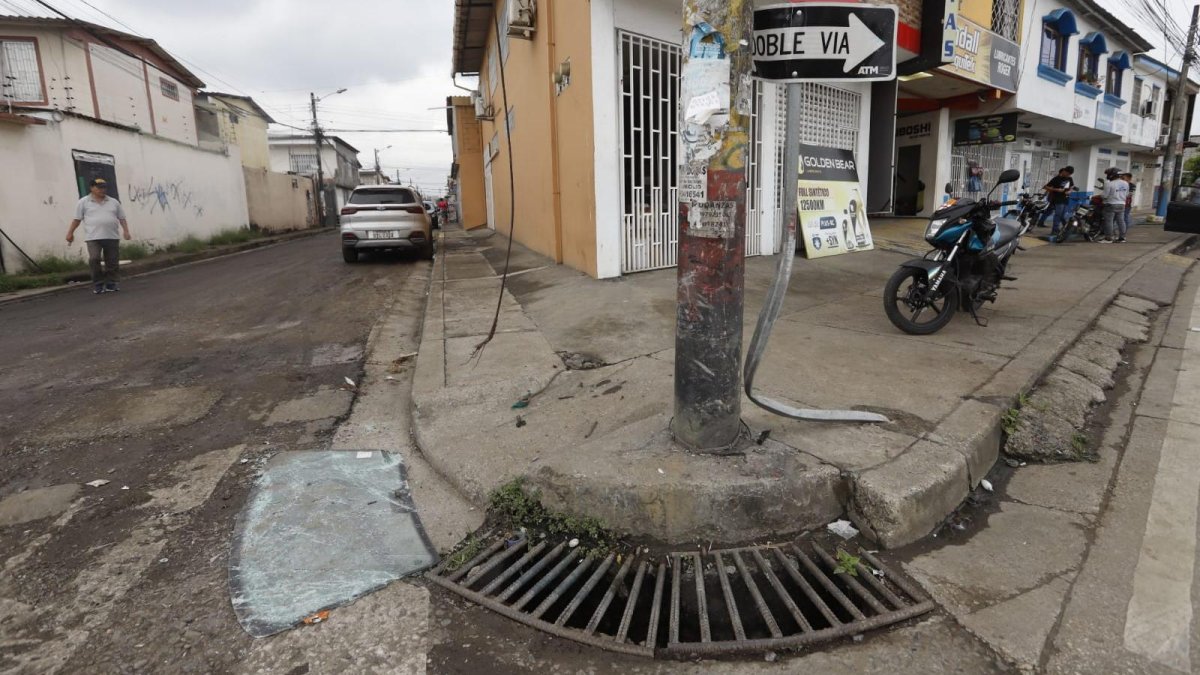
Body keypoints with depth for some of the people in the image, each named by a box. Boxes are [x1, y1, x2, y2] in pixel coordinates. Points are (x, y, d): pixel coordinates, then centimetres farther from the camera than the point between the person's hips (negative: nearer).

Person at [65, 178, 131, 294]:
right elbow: (77, 219, 7)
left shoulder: (114, 202, 12)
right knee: (94, 259, -13)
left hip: (112, 237, 3)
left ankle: (110, 284, 13)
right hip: (93, 237, -2)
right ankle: (98, 284, -4)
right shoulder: (84, 202, 5)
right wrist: (70, 233, 6)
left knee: (112, 261, 3)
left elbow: (122, 218, 14)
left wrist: (126, 230, 1)